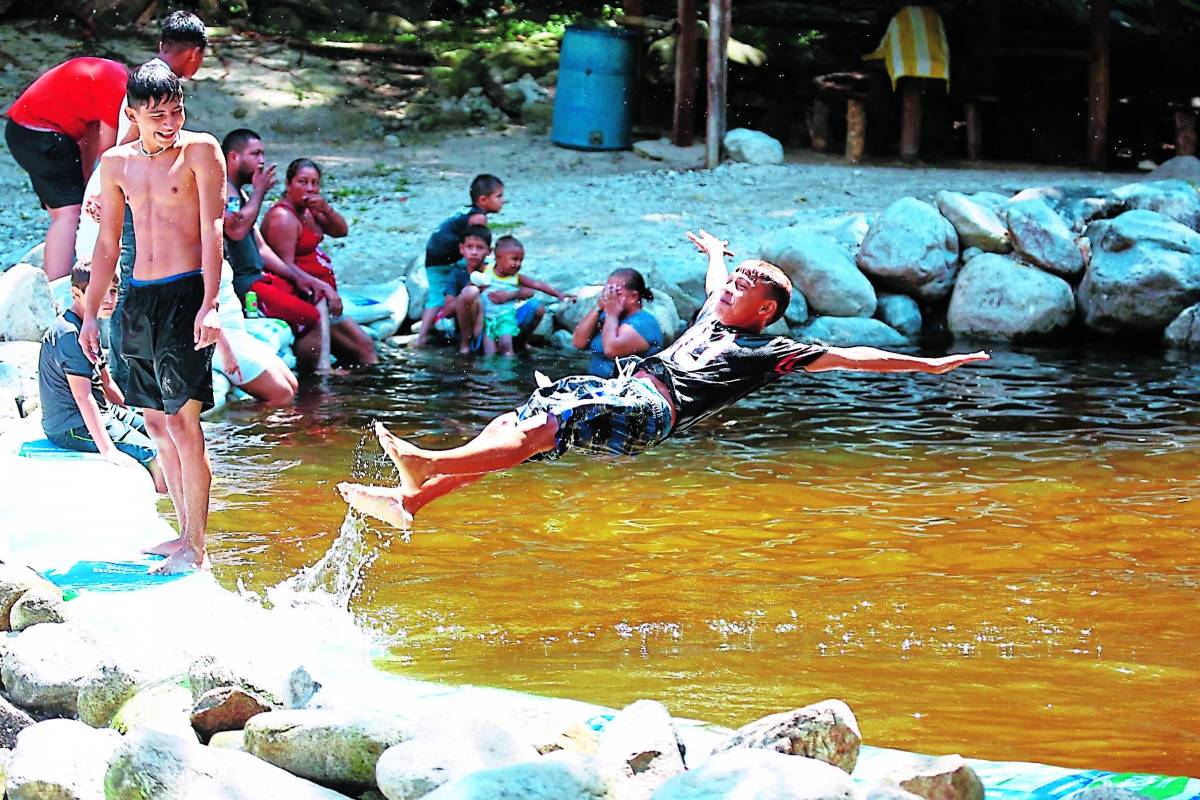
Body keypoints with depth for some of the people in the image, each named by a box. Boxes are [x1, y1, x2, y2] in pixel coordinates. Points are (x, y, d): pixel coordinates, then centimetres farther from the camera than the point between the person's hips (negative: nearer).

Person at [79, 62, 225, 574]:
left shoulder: (200, 151, -4)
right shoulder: (116, 164, 11)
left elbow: (212, 231, -10)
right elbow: (107, 245, 18)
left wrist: (209, 305, -19)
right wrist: (90, 313, 15)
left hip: (186, 295, -6)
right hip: (139, 299, 6)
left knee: (182, 419, -11)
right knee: (156, 423, 9)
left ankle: (197, 549, -9)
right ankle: (185, 534, 18)